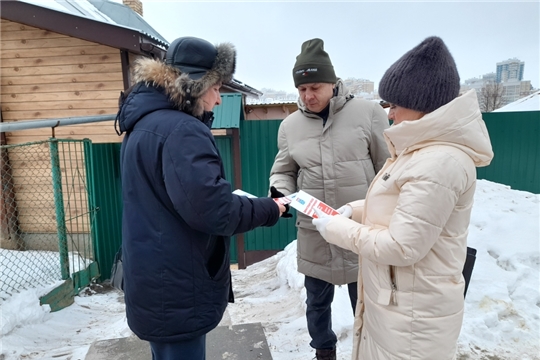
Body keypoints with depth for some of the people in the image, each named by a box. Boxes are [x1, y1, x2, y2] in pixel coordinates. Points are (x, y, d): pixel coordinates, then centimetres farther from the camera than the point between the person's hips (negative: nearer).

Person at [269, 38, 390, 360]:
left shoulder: (368, 113, -7)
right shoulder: (289, 126, 1)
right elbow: (284, 171, 11)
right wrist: (280, 193, -11)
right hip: (314, 233, 3)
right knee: (317, 301, 20)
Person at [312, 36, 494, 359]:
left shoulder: (439, 163, -27)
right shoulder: (422, 150, 7)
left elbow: (400, 246, -27)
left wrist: (337, 229, -16)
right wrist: (354, 210, 1)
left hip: (412, 313, -9)